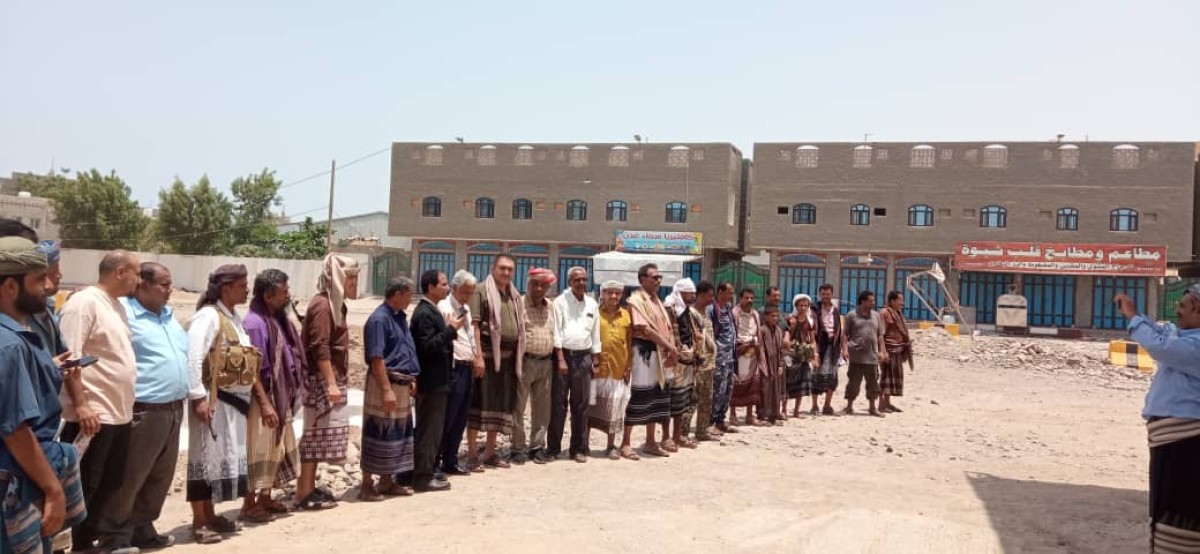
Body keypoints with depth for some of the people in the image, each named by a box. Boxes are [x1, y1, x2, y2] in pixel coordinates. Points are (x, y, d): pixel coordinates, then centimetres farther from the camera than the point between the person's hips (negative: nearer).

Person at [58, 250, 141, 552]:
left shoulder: (117, 304, 15)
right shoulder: (84, 302, -13)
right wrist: (81, 405, -24)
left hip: (119, 414, 9)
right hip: (93, 415, -9)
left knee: (109, 485, 16)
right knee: (84, 488, -1)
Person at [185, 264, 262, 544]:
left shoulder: (235, 317, 14)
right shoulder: (208, 316, -14)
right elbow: (193, 358, -21)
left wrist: (245, 396, 17)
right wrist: (198, 397, -23)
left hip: (234, 400, 9)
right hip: (213, 400, -9)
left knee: (225, 457, 15)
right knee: (207, 457, -2)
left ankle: (210, 515, 26)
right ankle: (199, 522, 6)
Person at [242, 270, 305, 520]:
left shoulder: (278, 319, 9)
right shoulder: (255, 323, -19)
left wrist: (289, 395, 16)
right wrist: (265, 404, -23)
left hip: (281, 398, 9)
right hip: (263, 399, -9)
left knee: (279, 449, 17)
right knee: (260, 452, 0)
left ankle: (265, 498, 29)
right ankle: (250, 505, 12)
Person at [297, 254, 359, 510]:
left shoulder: (334, 303, 15)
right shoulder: (322, 304, -16)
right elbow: (319, 348, -22)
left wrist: (340, 378, 19)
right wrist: (331, 383, -25)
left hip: (331, 379, 10)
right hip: (321, 380, -10)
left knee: (319, 435, 13)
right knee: (316, 434, -5)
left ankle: (310, 488, 20)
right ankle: (304, 494, 1)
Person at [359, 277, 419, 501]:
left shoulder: (400, 317, 12)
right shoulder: (379, 319, -16)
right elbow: (376, 359, -21)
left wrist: (411, 379, 16)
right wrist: (387, 390, -23)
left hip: (402, 384, 9)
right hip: (384, 384, -9)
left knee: (398, 434, 14)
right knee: (379, 435, -3)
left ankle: (387, 481, 24)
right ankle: (367, 485, 5)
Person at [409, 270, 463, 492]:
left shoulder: (431, 311, 15)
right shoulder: (424, 313, -17)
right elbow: (428, 346, -23)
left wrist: (449, 328, 8)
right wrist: (451, 329, -21)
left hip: (437, 381, 10)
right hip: (431, 381, -10)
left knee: (433, 429, 16)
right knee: (429, 430, -4)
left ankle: (428, 471, 24)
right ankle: (423, 477, 2)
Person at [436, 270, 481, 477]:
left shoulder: (466, 309, 17)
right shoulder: (444, 308, -10)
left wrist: (478, 358, 18)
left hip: (467, 368, 9)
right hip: (453, 368, -9)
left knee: (460, 419, 12)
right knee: (447, 418, -4)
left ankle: (450, 462, 21)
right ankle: (434, 462, 5)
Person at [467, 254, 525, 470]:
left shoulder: (514, 296, 17)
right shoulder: (482, 291, -4)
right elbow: (475, 325, -11)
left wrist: (519, 355, 12)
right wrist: (478, 356, -18)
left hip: (509, 356, 7)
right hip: (487, 353, -7)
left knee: (500, 404, 11)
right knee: (479, 403, -3)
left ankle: (490, 452, 21)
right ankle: (472, 454, 3)